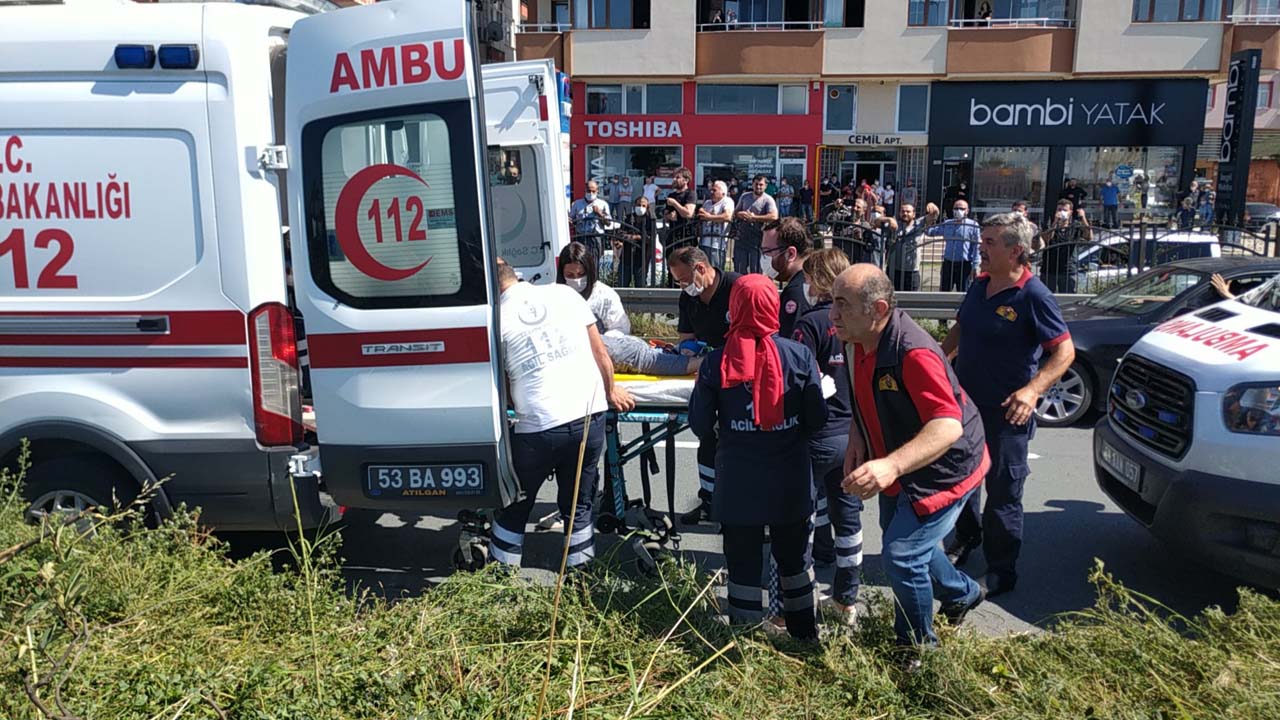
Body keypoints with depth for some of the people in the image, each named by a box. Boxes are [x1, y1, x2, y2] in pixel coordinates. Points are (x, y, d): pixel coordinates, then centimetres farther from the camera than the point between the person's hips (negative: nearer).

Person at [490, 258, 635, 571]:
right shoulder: (564, 294, 6)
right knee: (579, 505, 19)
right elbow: (600, 351, 10)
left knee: (513, 506, 19)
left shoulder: (498, 319, -3)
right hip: (590, 418, 3)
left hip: (539, 427, -3)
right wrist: (611, 391, 24)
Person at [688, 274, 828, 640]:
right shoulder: (799, 355, -9)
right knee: (794, 556, 21)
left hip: (738, 481, -1)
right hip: (789, 478, 2)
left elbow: (700, 425, -5)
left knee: (743, 561, 13)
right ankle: (805, 633, 36)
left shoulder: (716, 361, -11)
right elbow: (817, 418, -4)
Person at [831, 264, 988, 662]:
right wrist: (856, 437, -4)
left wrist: (892, 465, -55)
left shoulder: (914, 353, -34)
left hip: (944, 469, -9)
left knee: (901, 555, -11)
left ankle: (918, 649, 14)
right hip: (897, 468, 9)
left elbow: (947, 427, -42)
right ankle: (962, 592, 51)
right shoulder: (855, 341, -7)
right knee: (900, 538, 22)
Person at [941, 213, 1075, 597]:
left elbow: (1064, 351, -18)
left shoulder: (1033, 296, -18)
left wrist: (1032, 390, -30)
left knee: (1003, 493, 4)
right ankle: (967, 538, 46)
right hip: (966, 403, 7)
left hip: (1006, 413, -7)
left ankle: (1001, 572, 19)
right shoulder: (979, 285, 4)